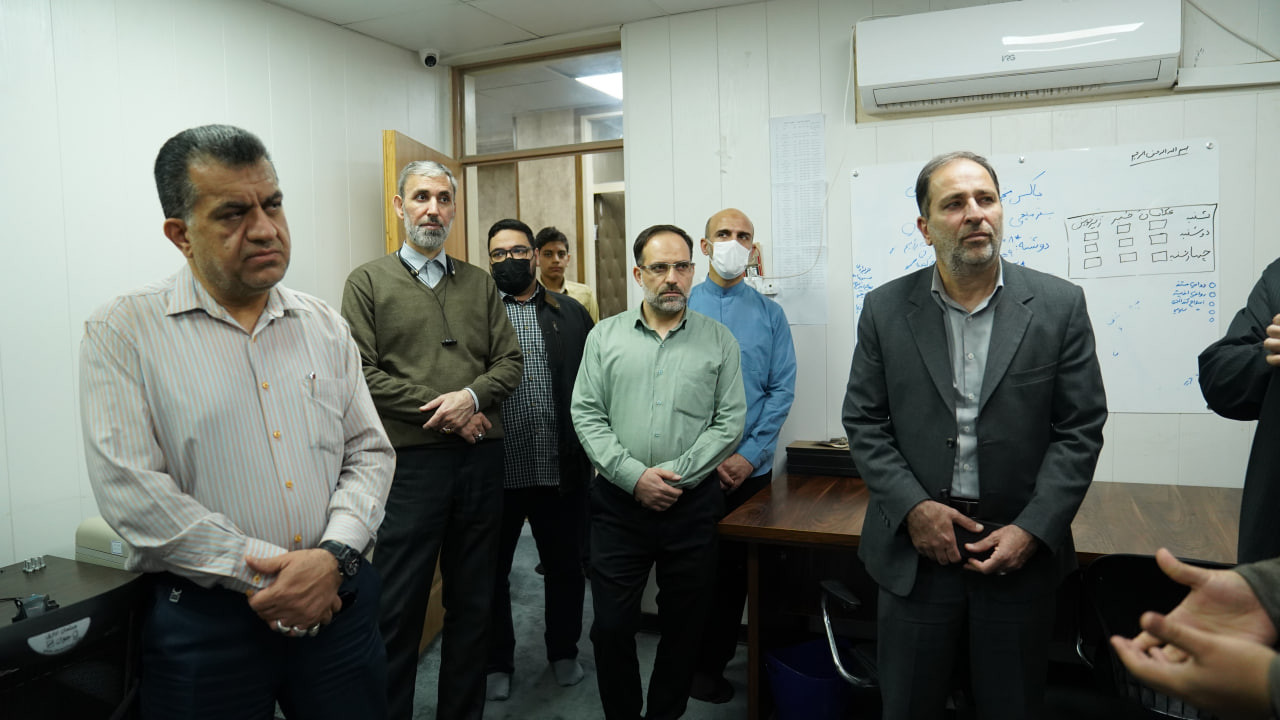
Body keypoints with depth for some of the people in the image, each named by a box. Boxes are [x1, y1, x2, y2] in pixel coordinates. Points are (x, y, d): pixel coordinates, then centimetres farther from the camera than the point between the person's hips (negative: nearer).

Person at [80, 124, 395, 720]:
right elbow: (131, 491, -13)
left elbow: (369, 451, 5)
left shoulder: (325, 327, 6)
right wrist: (270, 571, -15)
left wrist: (334, 556, -11)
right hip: (205, 620, -3)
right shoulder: (122, 333, -5)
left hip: (337, 600, 3)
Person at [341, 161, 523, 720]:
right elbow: (362, 373, -7)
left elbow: (510, 362, 9)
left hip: (481, 459, 4)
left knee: (472, 602, 14)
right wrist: (443, 413, -12)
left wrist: (472, 395, -12)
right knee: (399, 608, 3)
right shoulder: (369, 282, 3)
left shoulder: (480, 284, 14)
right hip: (409, 461, -4)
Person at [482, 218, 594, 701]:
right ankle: (497, 661, 33)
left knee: (565, 568, 16)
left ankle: (563, 651, 37)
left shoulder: (572, 314, 7)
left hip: (561, 471, 2)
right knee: (492, 572, 14)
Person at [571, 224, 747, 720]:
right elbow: (586, 415, -1)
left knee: (683, 625, 11)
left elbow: (730, 422, -2)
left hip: (692, 505, 0)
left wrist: (675, 474, -13)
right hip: (619, 502, 0)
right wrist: (634, 475, -12)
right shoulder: (605, 336, 4)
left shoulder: (718, 340, 3)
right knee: (611, 624, 7)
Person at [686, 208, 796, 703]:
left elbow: (782, 390, -2)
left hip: (749, 469, 1)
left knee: (734, 569, 10)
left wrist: (748, 456, -12)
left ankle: (714, 663, 28)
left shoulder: (770, 314, 3)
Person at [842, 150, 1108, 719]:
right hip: (915, 546, 0)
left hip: (1022, 549, 0)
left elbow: (1080, 430, -3)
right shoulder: (886, 309, -1)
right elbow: (863, 422, 0)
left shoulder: (1059, 305, -3)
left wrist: (1033, 529, -11)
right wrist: (913, 507, -11)